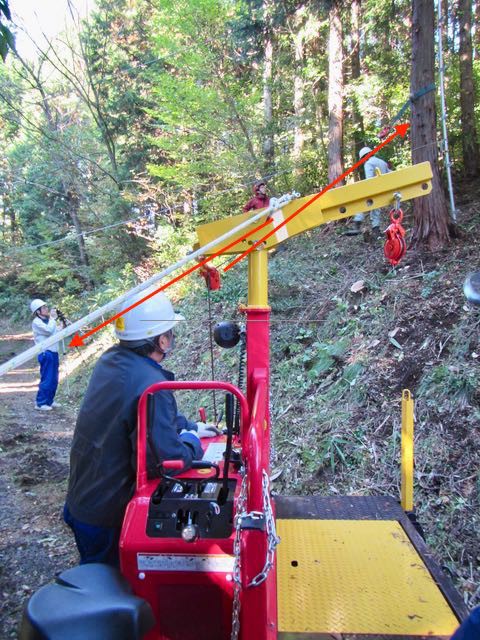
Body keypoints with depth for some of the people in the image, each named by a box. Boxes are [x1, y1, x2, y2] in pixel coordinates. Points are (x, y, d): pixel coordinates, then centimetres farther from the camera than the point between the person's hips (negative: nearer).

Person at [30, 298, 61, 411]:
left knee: (54, 380, 12)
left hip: (53, 352, 8)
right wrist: (52, 318, -14)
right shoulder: (36, 322, -11)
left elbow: (57, 333, 18)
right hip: (46, 353, -8)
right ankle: (40, 403, 1)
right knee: (46, 379, -7)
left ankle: (49, 401, 22)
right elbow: (49, 330, -25)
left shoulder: (48, 320, 13)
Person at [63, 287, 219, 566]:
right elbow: (166, 460, -31)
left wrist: (190, 425, 10)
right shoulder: (151, 386, -32)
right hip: (107, 516, -7)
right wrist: (192, 440, -12)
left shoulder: (111, 359, -3)